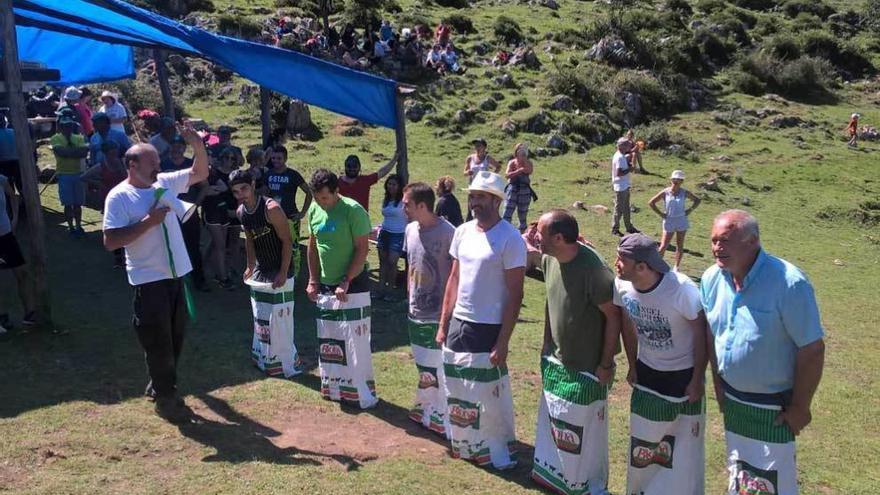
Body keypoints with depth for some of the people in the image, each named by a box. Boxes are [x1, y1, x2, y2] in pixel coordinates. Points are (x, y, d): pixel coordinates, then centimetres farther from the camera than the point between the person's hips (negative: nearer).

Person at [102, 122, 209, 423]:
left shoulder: (164, 183, 4)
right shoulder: (119, 197, -13)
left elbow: (200, 174, 11)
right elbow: (110, 241, -18)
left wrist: (198, 146, -7)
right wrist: (149, 221, -22)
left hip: (176, 274, 7)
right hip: (148, 279, -7)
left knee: (175, 337, 17)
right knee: (158, 341, 3)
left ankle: (159, 386, 36)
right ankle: (165, 399, 17)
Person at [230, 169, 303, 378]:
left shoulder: (272, 208, -21)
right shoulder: (241, 212, 2)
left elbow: (287, 241, -19)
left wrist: (283, 273, -21)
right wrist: (250, 266, 15)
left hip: (279, 273, -8)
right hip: (260, 272, 8)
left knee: (280, 320, -6)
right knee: (261, 319, 16)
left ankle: (288, 364, 6)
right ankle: (266, 361, 31)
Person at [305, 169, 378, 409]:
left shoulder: (353, 211, -16)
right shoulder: (314, 210, 4)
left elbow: (362, 249, -15)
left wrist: (346, 282, -19)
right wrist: (313, 280, 8)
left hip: (352, 287, -6)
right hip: (325, 287, 7)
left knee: (355, 341, -4)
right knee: (328, 341, 13)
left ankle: (363, 393, 6)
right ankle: (334, 387, 26)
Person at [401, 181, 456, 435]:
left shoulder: (447, 233, -19)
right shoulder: (411, 230, 4)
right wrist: (409, 297, 14)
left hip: (439, 316, -7)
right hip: (416, 313, 7)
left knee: (440, 368, 3)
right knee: (422, 366, 20)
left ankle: (443, 417, 17)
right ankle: (425, 408, 36)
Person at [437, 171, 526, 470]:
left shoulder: (510, 239, -14)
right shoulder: (463, 232, 5)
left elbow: (515, 294, -14)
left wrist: (503, 342, -16)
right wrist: (443, 325, 9)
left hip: (488, 330, -6)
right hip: (458, 325, 7)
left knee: (490, 397, 4)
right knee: (458, 393, 17)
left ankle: (497, 453, 24)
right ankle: (465, 446, 36)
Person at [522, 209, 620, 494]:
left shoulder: (593, 268, -27)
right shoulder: (549, 259, -6)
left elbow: (613, 316, -21)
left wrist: (606, 364, -17)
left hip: (586, 367, -7)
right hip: (556, 360, 7)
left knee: (585, 430, 9)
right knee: (554, 422, 21)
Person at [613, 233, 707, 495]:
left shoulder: (682, 289, -30)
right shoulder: (622, 285, -16)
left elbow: (700, 334, -17)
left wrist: (697, 380, -12)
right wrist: (633, 365, 8)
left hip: (683, 375, -4)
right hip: (647, 373, 4)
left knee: (684, 446, 7)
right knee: (643, 442, 17)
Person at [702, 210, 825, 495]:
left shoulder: (789, 283, -25)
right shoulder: (712, 278, -6)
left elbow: (812, 349, -20)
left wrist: (800, 407, -14)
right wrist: (718, 384, 10)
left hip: (773, 406, -6)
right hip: (732, 400, 6)